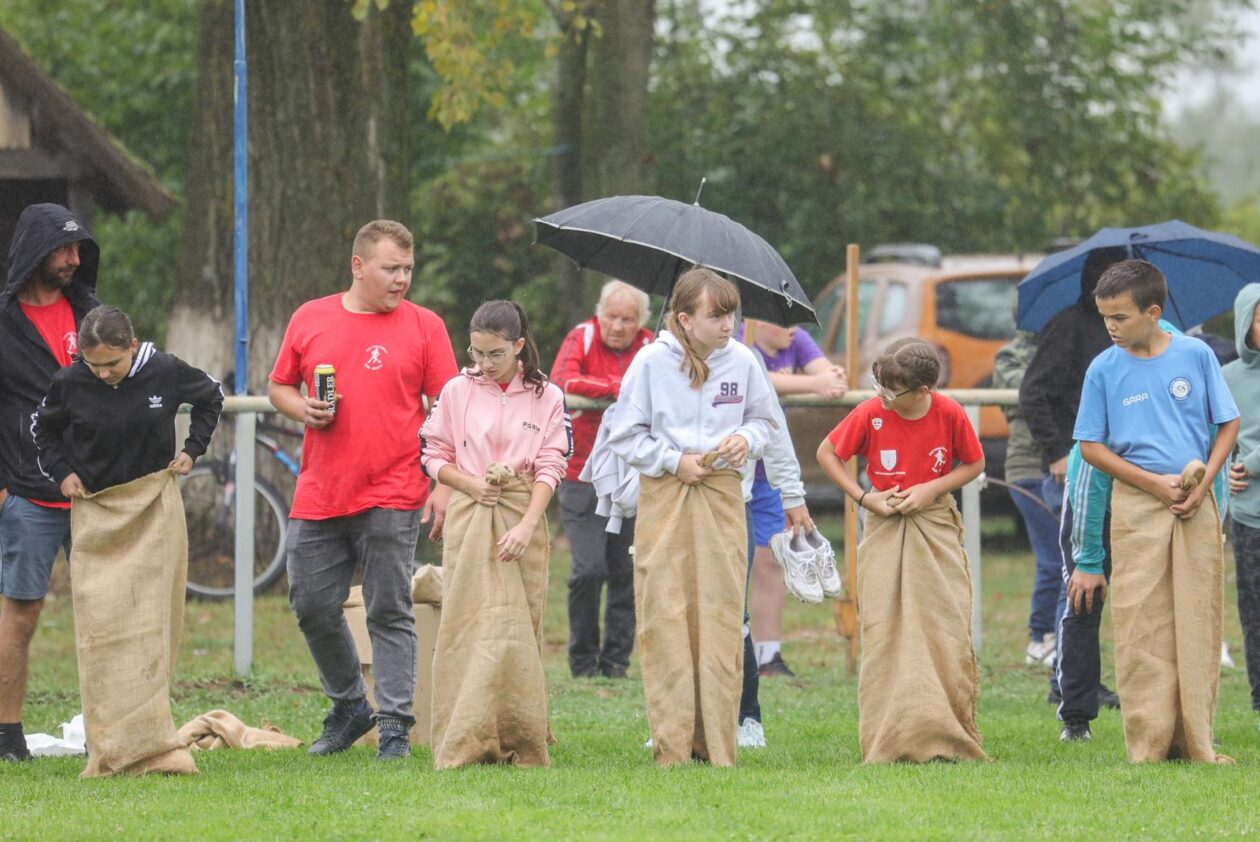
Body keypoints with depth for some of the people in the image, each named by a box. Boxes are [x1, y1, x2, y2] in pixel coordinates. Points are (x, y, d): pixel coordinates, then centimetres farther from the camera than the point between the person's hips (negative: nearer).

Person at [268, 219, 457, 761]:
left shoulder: (424, 326, 1)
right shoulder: (309, 320, 8)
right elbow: (278, 387, 18)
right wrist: (303, 409, -5)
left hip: (391, 499, -3)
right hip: (318, 495, 3)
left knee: (391, 615, -2)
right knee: (313, 608, 7)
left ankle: (395, 726, 2)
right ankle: (348, 707, 26)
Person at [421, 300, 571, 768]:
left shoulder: (546, 397, 4)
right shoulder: (458, 392, 6)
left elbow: (550, 467, -1)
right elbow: (433, 456, 11)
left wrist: (527, 524, -13)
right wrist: (472, 484, -8)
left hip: (523, 516, 0)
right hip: (469, 517, 0)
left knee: (519, 626, -4)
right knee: (468, 624, -6)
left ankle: (519, 743, 0)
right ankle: (464, 743, -6)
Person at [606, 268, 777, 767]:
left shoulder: (741, 361, 2)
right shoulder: (652, 362, -6)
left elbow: (763, 420, 16)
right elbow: (625, 436, 0)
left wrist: (746, 439, -6)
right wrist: (674, 461, -10)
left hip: (722, 497, 2)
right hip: (665, 498, -2)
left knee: (721, 613, -2)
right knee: (665, 615, -4)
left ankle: (717, 741, 3)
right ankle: (671, 742, -1)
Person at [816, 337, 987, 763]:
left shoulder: (949, 414, -9)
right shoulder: (870, 414, -11)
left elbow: (975, 464, 6)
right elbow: (827, 453, 3)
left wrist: (932, 489, -10)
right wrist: (864, 499, -7)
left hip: (936, 528, 1)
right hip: (885, 530, -1)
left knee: (946, 629, -2)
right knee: (885, 634, -5)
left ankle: (951, 738, 6)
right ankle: (890, 742, -3)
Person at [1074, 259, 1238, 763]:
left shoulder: (1196, 356, 2)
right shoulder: (1105, 369, 1)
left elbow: (1228, 424, 8)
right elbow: (1091, 446, 3)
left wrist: (1203, 481, -7)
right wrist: (1155, 483, -8)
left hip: (1196, 506, 1)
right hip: (1137, 507, -1)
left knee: (1199, 621, 1)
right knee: (1141, 624, -5)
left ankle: (1195, 742, 6)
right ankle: (1148, 745, -3)